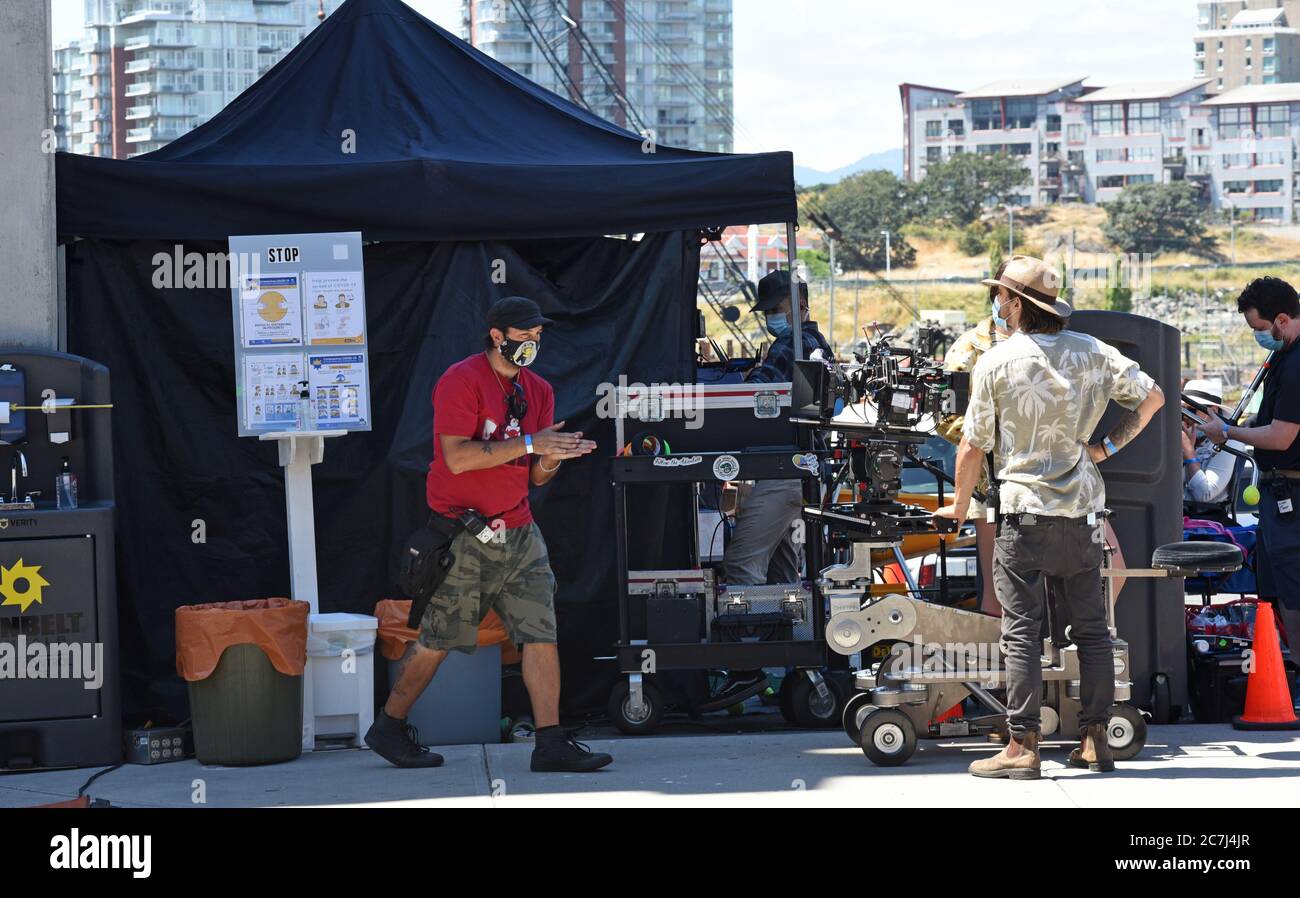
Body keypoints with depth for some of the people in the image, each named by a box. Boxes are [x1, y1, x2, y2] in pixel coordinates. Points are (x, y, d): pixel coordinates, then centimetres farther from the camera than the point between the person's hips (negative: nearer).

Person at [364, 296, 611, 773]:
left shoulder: (537, 390, 12)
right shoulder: (460, 381, -10)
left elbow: (536, 476, 13)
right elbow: (457, 457, -21)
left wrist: (553, 457, -10)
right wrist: (530, 443, -22)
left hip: (518, 532, 6)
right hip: (462, 534, -6)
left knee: (542, 633, -3)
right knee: (438, 639, 2)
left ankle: (550, 743, -1)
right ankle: (388, 728, 19)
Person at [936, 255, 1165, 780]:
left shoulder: (997, 362, -7)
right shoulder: (1093, 353, 3)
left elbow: (973, 446, -3)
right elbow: (1152, 397, 7)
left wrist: (959, 506, 11)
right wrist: (1109, 446, 11)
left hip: (1024, 510, -4)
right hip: (1083, 510, 4)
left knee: (1022, 632, -1)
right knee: (1091, 628, 10)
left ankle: (1022, 746, -4)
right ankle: (1095, 741, 12)